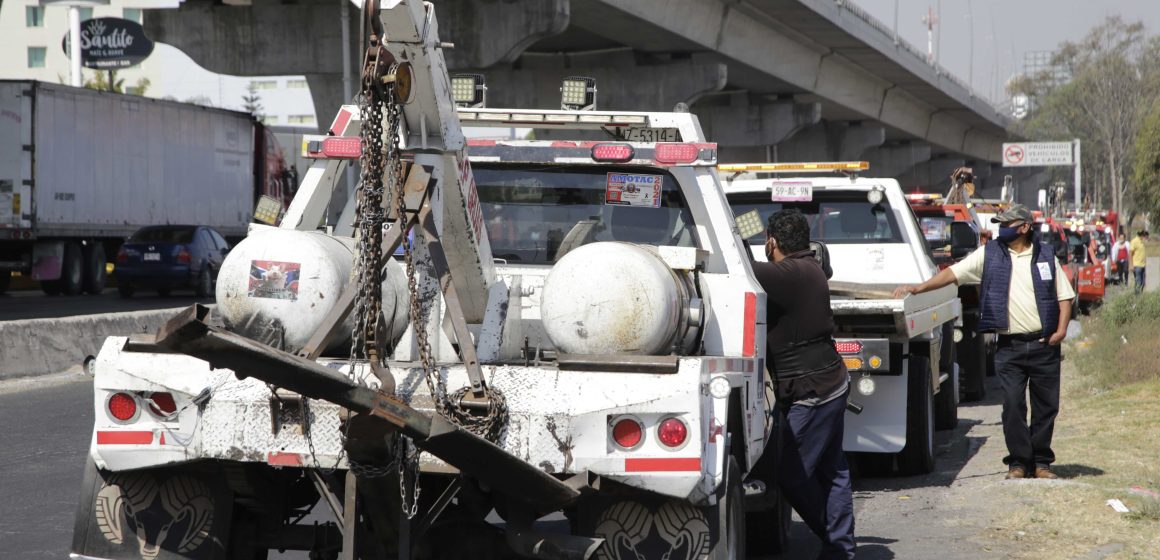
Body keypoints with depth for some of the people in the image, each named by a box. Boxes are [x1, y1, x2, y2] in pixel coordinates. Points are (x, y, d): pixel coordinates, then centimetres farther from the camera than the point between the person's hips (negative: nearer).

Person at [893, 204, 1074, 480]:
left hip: (1044, 344, 1)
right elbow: (953, 273, 0)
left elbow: (1064, 294, 11)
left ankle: (1041, 461, 14)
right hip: (1010, 347, -1)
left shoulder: (1045, 255, 7)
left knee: (1046, 405, 4)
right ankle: (1018, 461, 4)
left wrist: (1061, 329, -2)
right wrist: (918, 288, -10)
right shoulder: (989, 255, 5)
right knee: (1013, 405, -5)